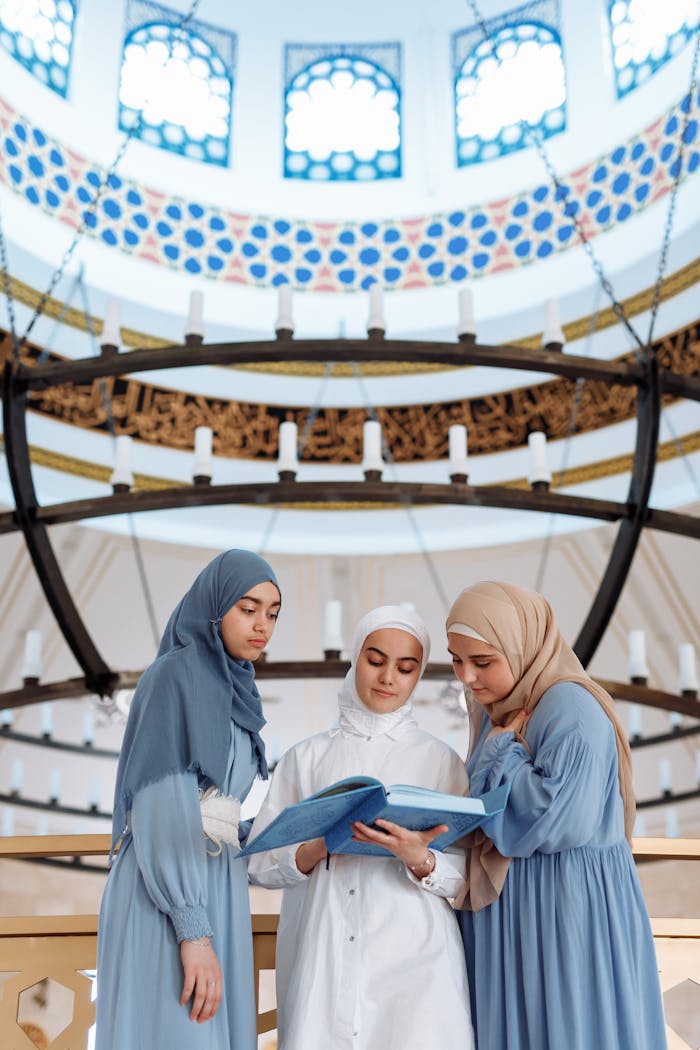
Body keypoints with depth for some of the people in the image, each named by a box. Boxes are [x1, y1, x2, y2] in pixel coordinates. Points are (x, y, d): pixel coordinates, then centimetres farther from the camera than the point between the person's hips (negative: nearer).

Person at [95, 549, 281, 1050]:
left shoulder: (232, 692, 16)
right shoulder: (172, 677, -10)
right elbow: (163, 809, -18)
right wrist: (193, 932, -23)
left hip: (215, 891, 9)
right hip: (168, 899, -9)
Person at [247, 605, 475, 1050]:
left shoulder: (442, 761, 8)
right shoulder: (306, 757, 10)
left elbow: (464, 879, 4)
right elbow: (260, 862, 4)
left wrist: (419, 860, -16)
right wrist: (318, 849, -14)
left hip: (413, 960, 0)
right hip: (323, 959, 1)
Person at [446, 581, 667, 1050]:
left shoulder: (571, 709, -17)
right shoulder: (494, 711, 10)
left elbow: (557, 820, -24)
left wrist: (499, 749, -13)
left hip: (568, 909, -8)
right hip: (503, 912, 8)